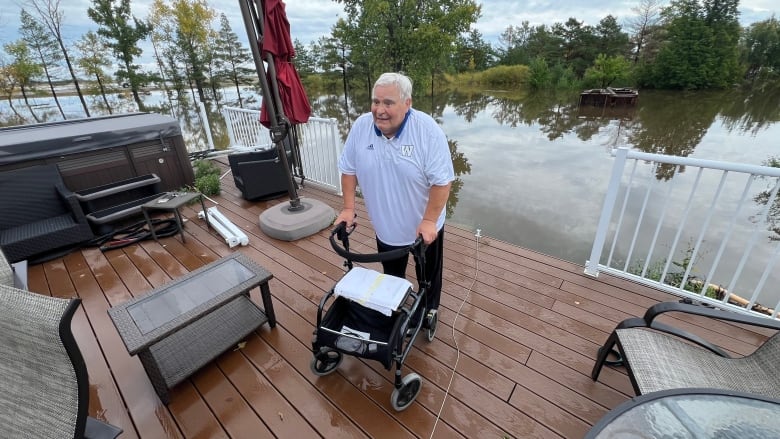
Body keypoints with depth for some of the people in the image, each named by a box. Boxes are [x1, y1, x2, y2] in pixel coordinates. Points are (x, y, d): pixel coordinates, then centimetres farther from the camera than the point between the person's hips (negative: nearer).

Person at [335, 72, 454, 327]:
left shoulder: (428, 131, -22)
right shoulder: (361, 127, -11)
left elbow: (442, 181, -21)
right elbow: (349, 170, -2)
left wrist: (429, 221, -23)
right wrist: (348, 208, -6)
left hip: (424, 225, -2)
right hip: (385, 225, 3)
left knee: (428, 274, 20)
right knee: (391, 274, 24)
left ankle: (429, 311, 46)